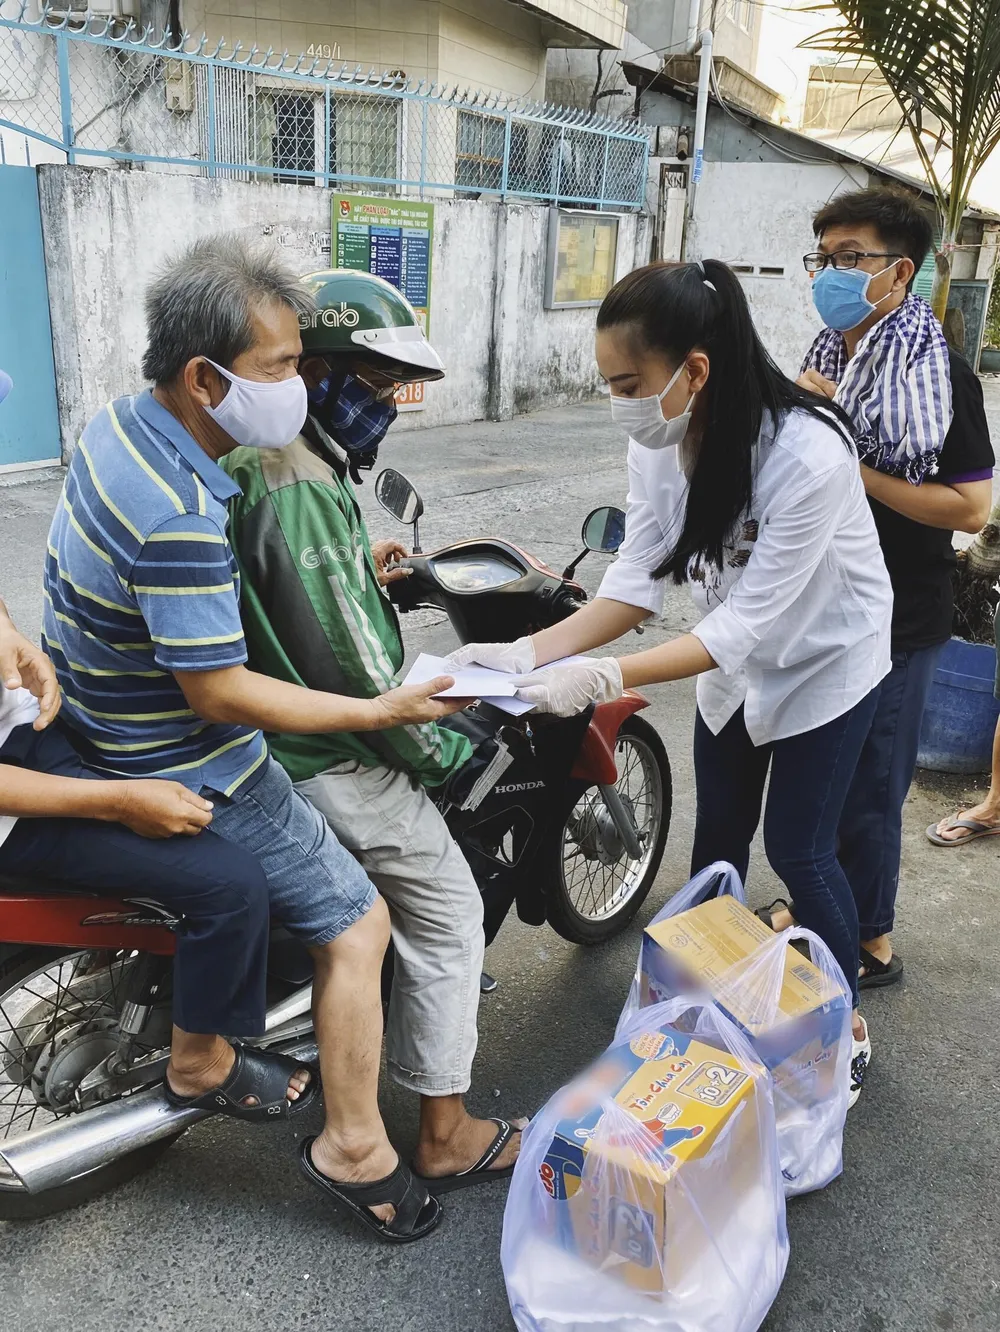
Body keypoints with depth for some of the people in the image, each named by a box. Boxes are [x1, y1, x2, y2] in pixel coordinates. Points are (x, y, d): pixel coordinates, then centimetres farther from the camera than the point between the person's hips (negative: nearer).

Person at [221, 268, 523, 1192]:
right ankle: (447, 1134, 14)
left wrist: (362, 570, 8)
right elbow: (350, 661, -28)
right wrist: (440, 751, -16)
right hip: (329, 756, -10)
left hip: (280, 726, 10)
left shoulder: (257, 457, 6)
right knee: (447, 908, 1)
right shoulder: (300, 489, -27)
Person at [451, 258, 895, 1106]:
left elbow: (747, 625, -35)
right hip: (734, 656, 5)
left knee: (797, 850, 1)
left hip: (825, 659, -5)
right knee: (718, 836, 13)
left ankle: (847, 1029, 26)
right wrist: (532, 651, -29)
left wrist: (603, 679, -42)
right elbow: (639, 578, -16)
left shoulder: (807, 454, -36)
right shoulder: (661, 439, -17)